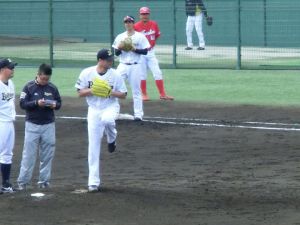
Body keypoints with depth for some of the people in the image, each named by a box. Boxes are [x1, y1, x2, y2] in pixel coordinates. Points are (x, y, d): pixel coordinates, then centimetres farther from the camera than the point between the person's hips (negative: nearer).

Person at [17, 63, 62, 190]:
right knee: (29, 154, -3)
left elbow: (59, 103, 11)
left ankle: (44, 180, 14)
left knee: (47, 154, 5)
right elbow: (22, 104, -9)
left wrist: (55, 105, -12)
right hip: (32, 125, -3)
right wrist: (36, 103, -23)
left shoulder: (52, 88, 4)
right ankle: (23, 181, 2)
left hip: (49, 125, 3)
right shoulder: (29, 87, -5)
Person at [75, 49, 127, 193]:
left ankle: (111, 140, -3)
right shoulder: (87, 73, -5)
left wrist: (111, 92, -18)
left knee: (107, 119, -39)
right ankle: (93, 182, 6)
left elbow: (123, 94, 0)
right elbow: (80, 93, 0)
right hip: (94, 110, 1)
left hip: (111, 107, -1)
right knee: (94, 147, -1)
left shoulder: (115, 75, -5)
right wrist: (92, 90, -19)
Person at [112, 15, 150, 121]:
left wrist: (135, 49, -16)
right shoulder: (120, 37, 9)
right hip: (123, 65, 2)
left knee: (136, 90, 1)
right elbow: (116, 53, 9)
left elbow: (145, 51, -3)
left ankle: (138, 114, 6)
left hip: (135, 66, -2)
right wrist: (119, 48, -12)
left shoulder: (140, 36, 0)